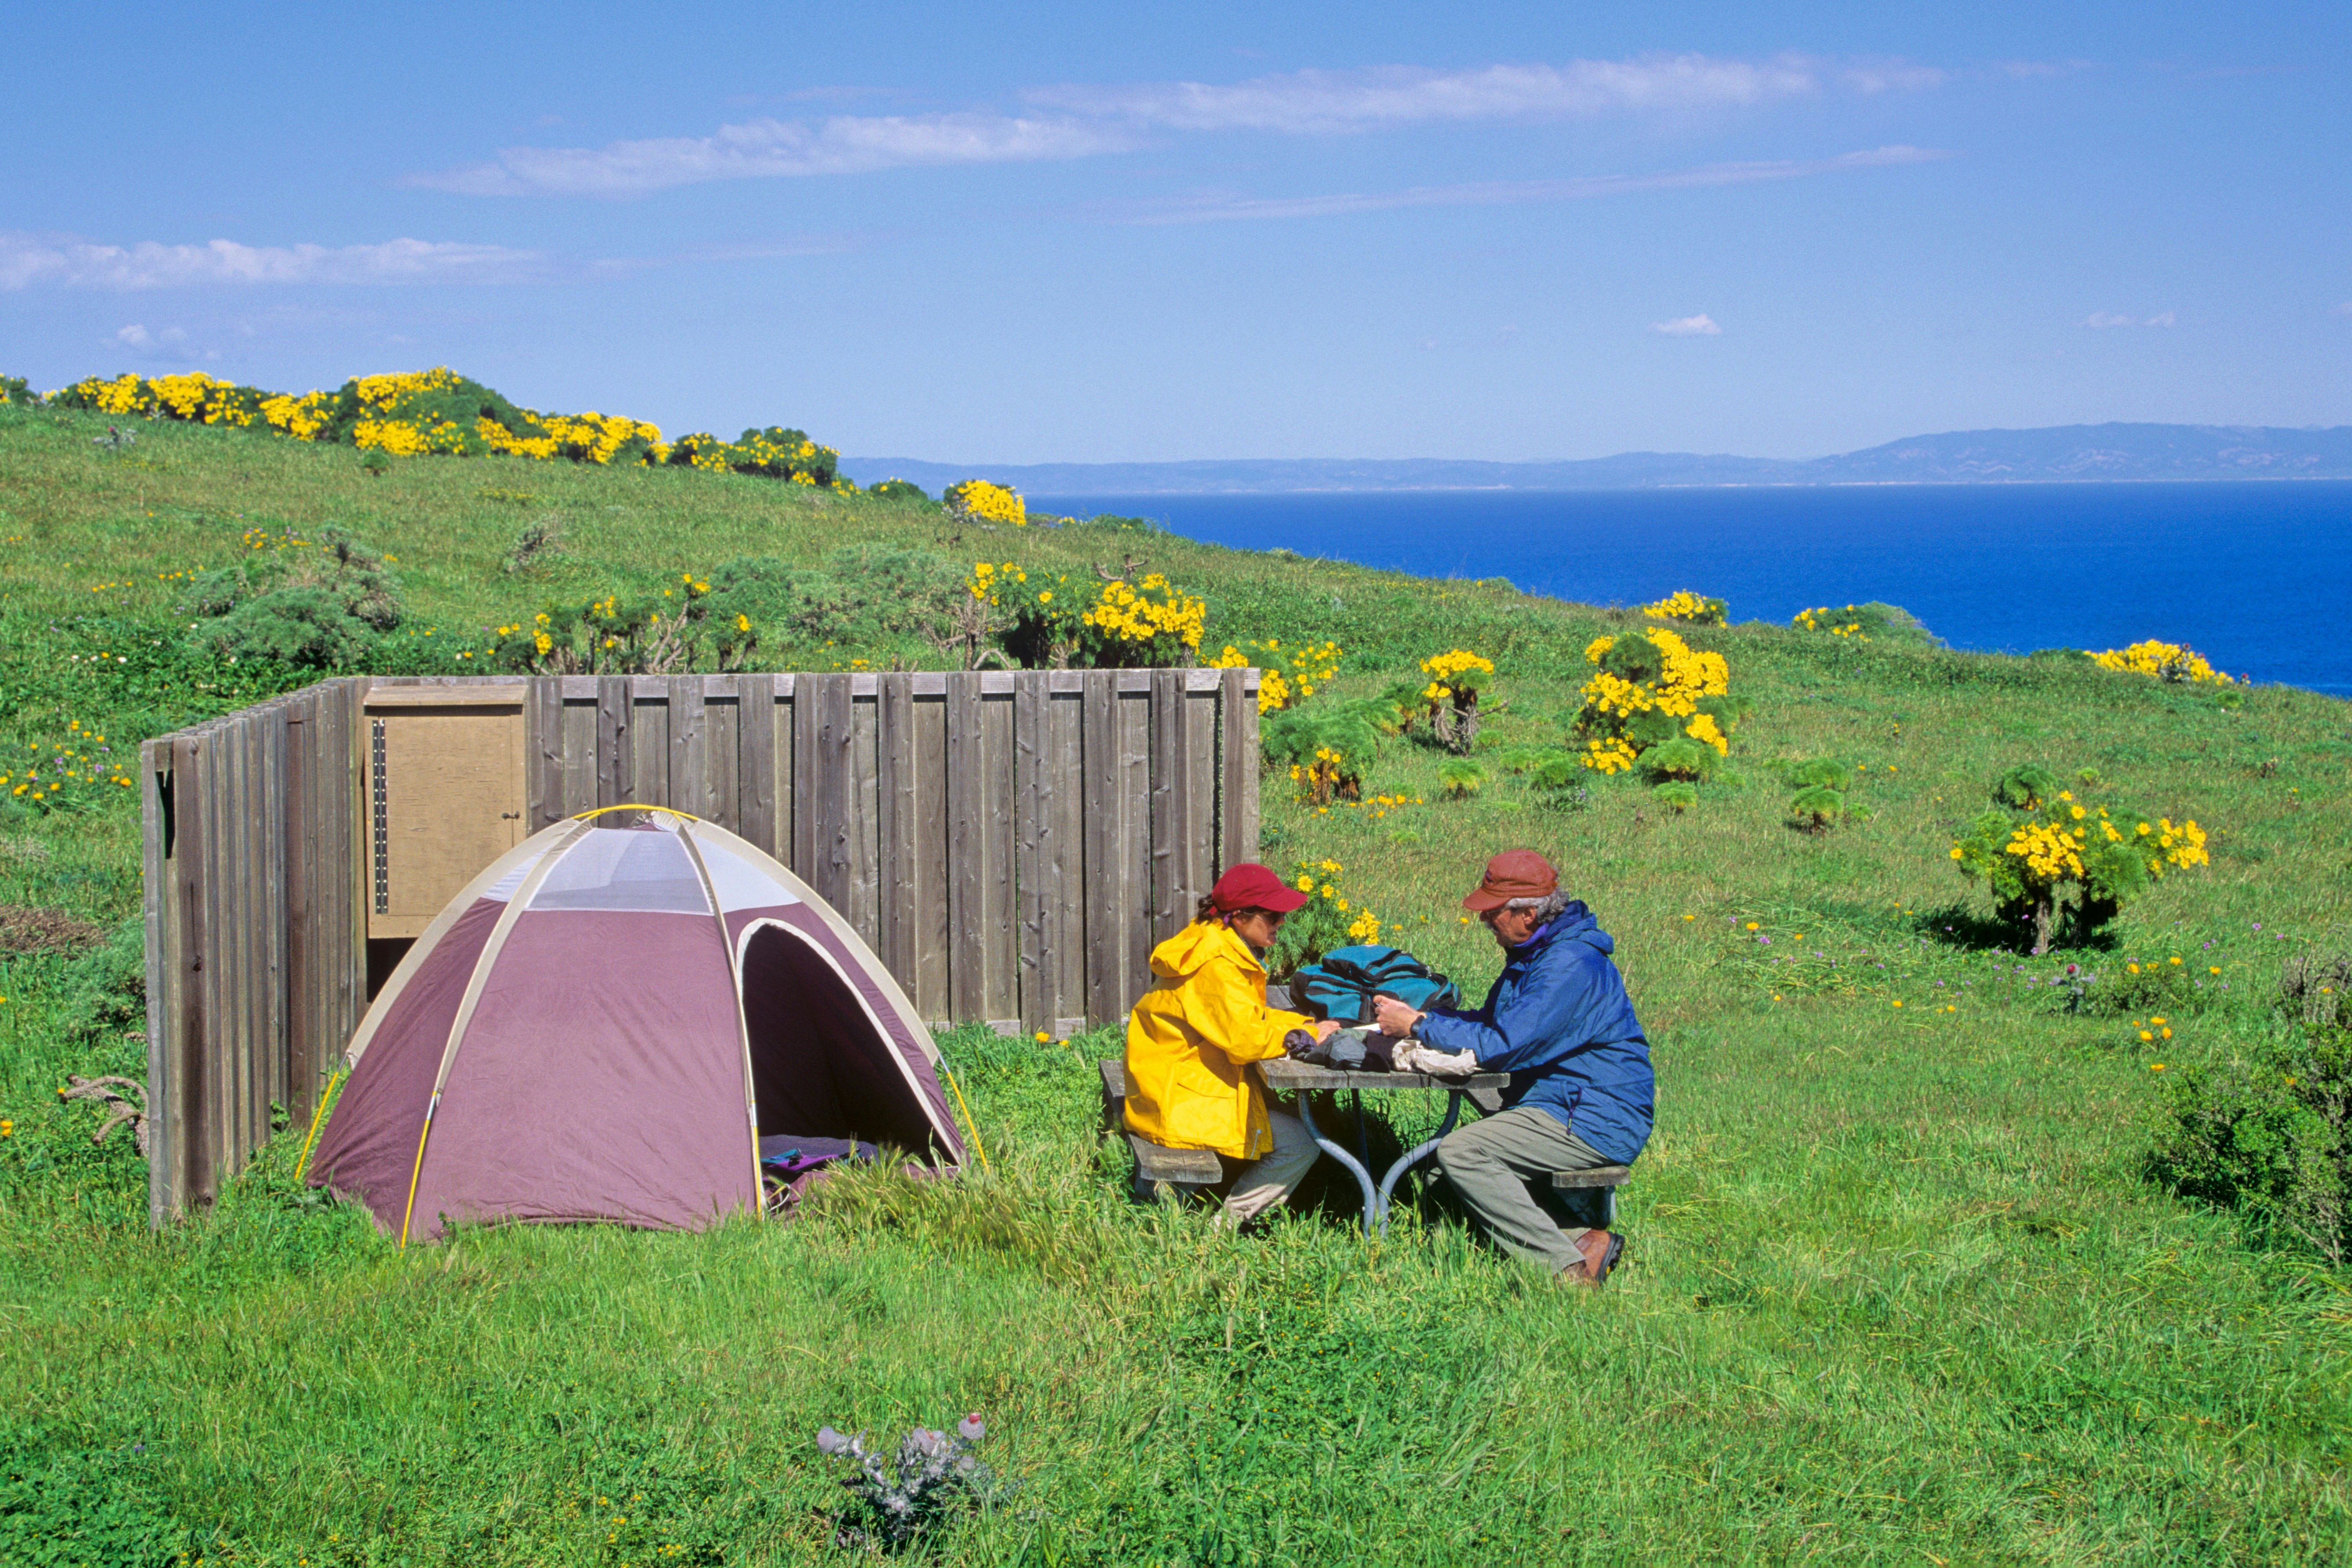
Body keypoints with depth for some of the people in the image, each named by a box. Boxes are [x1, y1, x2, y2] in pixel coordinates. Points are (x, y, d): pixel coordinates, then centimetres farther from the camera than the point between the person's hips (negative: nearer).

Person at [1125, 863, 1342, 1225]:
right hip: (1183, 1105, -11)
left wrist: (1306, 1024, 2)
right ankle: (1223, 1223, -1)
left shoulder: (1217, 944, 9)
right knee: (1302, 1144, -11)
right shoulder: (1216, 966, -23)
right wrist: (1308, 1034, -13)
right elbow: (1245, 1039, -27)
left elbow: (1247, 1016, 16)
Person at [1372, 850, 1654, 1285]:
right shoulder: (1535, 954, 12)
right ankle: (1578, 1238, 0)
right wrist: (1418, 1014, 5)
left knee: (1460, 1152, -22)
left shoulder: (1570, 966, -21)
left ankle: (1568, 1266, -19)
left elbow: (1501, 1047, -25)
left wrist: (1418, 1025, -15)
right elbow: (1491, 1022, 20)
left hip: (1596, 1126, -11)